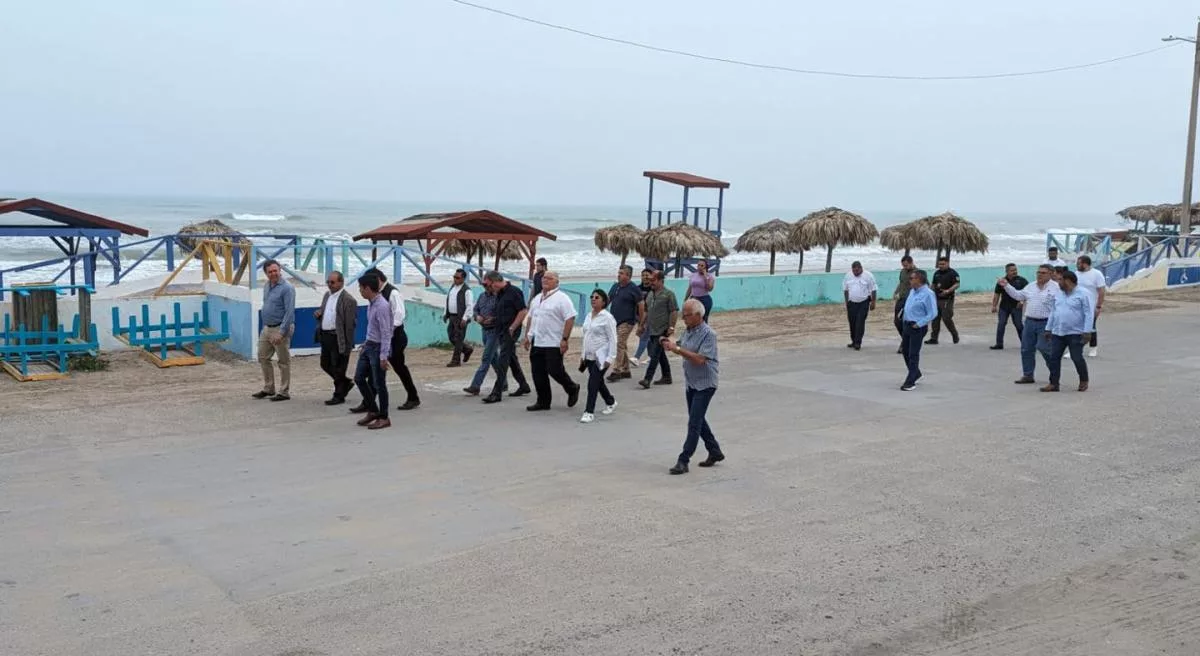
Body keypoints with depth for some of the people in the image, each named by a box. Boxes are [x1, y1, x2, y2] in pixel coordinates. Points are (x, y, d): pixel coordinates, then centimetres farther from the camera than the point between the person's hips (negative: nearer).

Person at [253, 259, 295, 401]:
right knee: (263, 358, 13)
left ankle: (284, 392, 10)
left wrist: (281, 333, -24)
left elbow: (289, 312, -21)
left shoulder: (287, 288, -16)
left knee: (284, 361, 1)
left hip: (280, 328, -8)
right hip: (266, 328, 8)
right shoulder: (267, 286, 10)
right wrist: (265, 327, 16)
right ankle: (268, 389, 25)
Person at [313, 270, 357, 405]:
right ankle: (346, 383, 34)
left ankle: (339, 396, 15)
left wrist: (348, 346, -17)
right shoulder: (327, 295, 11)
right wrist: (318, 313, -1)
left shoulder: (348, 300, -15)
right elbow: (321, 310, 25)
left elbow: (350, 324, -16)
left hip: (338, 339, -8)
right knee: (325, 364, 17)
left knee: (338, 368, 2)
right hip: (325, 337, 9)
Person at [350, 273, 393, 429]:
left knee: (378, 384, 0)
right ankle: (372, 410, 24)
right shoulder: (371, 304, 6)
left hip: (378, 347, -9)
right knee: (359, 378, 12)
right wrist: (365, 345, 20)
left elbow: (386, 333, -22)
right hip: (369, 346, 9)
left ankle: (383, 418, 13)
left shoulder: (382, 306, -21)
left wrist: (383, 357, -23)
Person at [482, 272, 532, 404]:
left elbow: (523, 311, -17)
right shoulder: (499, 294, 13)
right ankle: (523, 386, 27)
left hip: (510, 332, -9)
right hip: (500, 332, 9)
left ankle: (496, 393, -10)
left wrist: (512, 328, -17)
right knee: (512, 359, 16)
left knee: (502, 361, -10)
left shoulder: (514, 292, -14)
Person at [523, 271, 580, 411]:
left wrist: (564, 339, -20)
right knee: (538, 373, 7)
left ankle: (572, 389, 20)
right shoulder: (536, 299, 15)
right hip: (536, 343, 7)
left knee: (554, 371, -6)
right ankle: (543, 402, 17)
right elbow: (530, 318, 22)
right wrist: (527, 336, 17)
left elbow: (570, 319, -15)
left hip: (554, 343, -7)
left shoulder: (562, 298, -9)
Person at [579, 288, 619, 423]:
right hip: (590, 356, 8)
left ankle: (589, 412, -10)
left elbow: (613, 339, -14)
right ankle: (611, 402, 40)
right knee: (598, 382, 18)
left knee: (593, 382, -14)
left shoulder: (607, 318, -11)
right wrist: (584, 354, 17)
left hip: (601, 356, -8)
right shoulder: (589, 316, 11)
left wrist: (610, 358, -18)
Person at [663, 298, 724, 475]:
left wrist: (676, 349, -28)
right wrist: (671, 344, -5)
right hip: (690, 383, 9)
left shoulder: (708, 334, -19)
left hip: (705, 384, -9)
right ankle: (715, 452, 32)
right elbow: (682, 348, 17)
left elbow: (700, 359, -27)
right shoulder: (688, 330, 5)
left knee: (694, 423, -7)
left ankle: (683, 461, -5)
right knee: (698, 420, 17)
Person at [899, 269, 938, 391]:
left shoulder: (928, 294, -16)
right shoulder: (913, 291, 10)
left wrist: (919, 324, -19)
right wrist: (906, 322, 13)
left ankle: (910, 382, 2)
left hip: (918, 328, -9)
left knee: (913, 354, -4)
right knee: (905, 350, 17)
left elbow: (933, 314, -18)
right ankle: (916, 373, 36)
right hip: (907, 325, 9)